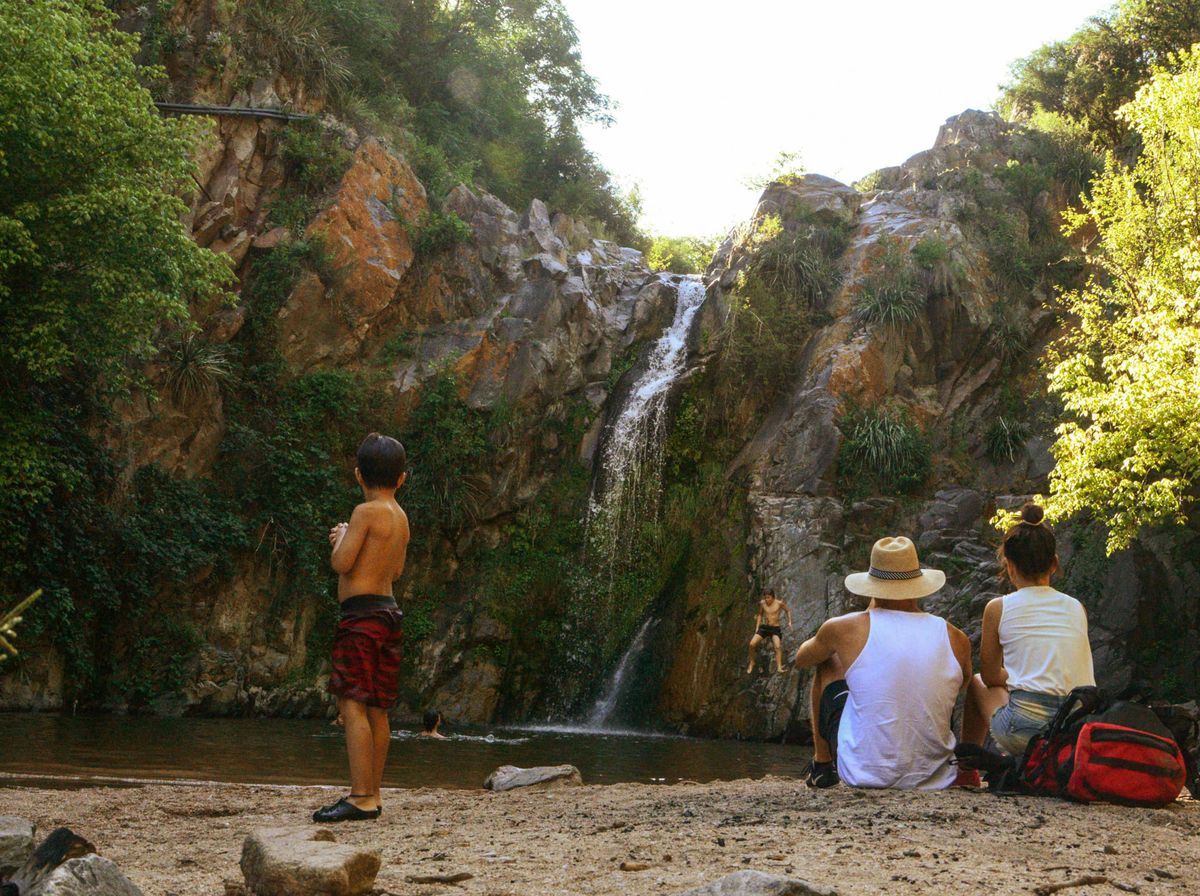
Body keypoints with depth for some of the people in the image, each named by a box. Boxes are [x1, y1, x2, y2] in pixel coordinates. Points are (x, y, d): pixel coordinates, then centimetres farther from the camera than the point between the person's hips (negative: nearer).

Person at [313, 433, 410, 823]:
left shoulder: (366, 512, -11)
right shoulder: (400, 518, 15)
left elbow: (341, 563, -14)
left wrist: (341, 537, 6)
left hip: (362, 613, -9)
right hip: (388, 611, 9)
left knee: (352, 704, -11)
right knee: (376, 710, 10)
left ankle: (361, 798, -16)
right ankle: (371, 794, 14)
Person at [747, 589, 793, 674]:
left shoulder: (779, 603, -9)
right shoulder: (762, 603, -2)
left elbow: (788, 610, 8)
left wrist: (789, 622, -1)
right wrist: (757, 627, 10)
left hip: (775, 628, -3)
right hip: (764, 627, 3)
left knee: (778, 646, -26)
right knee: (752, 644, -12)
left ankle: (779, 667, -30)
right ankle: (752, 662, 12)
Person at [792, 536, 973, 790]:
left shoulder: (845, 629, -7)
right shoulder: (956, 640, -2)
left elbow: (801, 659, 17)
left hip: (864, 774, -2)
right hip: (932, 777, 2)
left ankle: (822, 767, 33)